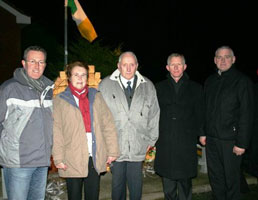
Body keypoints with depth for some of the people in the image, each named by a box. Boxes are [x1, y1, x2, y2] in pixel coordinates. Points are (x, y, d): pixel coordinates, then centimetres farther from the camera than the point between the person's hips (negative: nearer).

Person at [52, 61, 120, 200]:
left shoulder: (96, 97, 10)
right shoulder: (60, 101, 3)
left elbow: (108, 125, 5)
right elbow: (56, 133, -3)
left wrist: (112, 151, -1)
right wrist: (58, 158, -9)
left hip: (96, 159, 2)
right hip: (72, 161, -2)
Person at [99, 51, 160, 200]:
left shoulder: (148, 86, 6)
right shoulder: (105, 85, 0)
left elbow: (154, 114, 10)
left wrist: (151, 139, 8)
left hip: (138, 146, 1)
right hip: (114, 145, -1)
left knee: (136, 181, 8)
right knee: (118, 181, 11)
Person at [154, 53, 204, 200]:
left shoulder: (195, 88, 7)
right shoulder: (160, 87, 10)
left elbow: (200, 114, 8)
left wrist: (200, 133, 0)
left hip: (187, 142, -1)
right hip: (165, 142, 1)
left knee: (185, 179, 4)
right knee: (167, 177, 9)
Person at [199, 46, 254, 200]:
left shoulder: (242, 81, -6)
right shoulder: (210, 81, 12)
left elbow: (247, 114, -10)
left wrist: (242, 143, -13)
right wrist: (202, 133, 11)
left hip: (230, 139, -5)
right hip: (211, 138, 5)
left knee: (231, 178, 5)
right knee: (215, 176, 14)